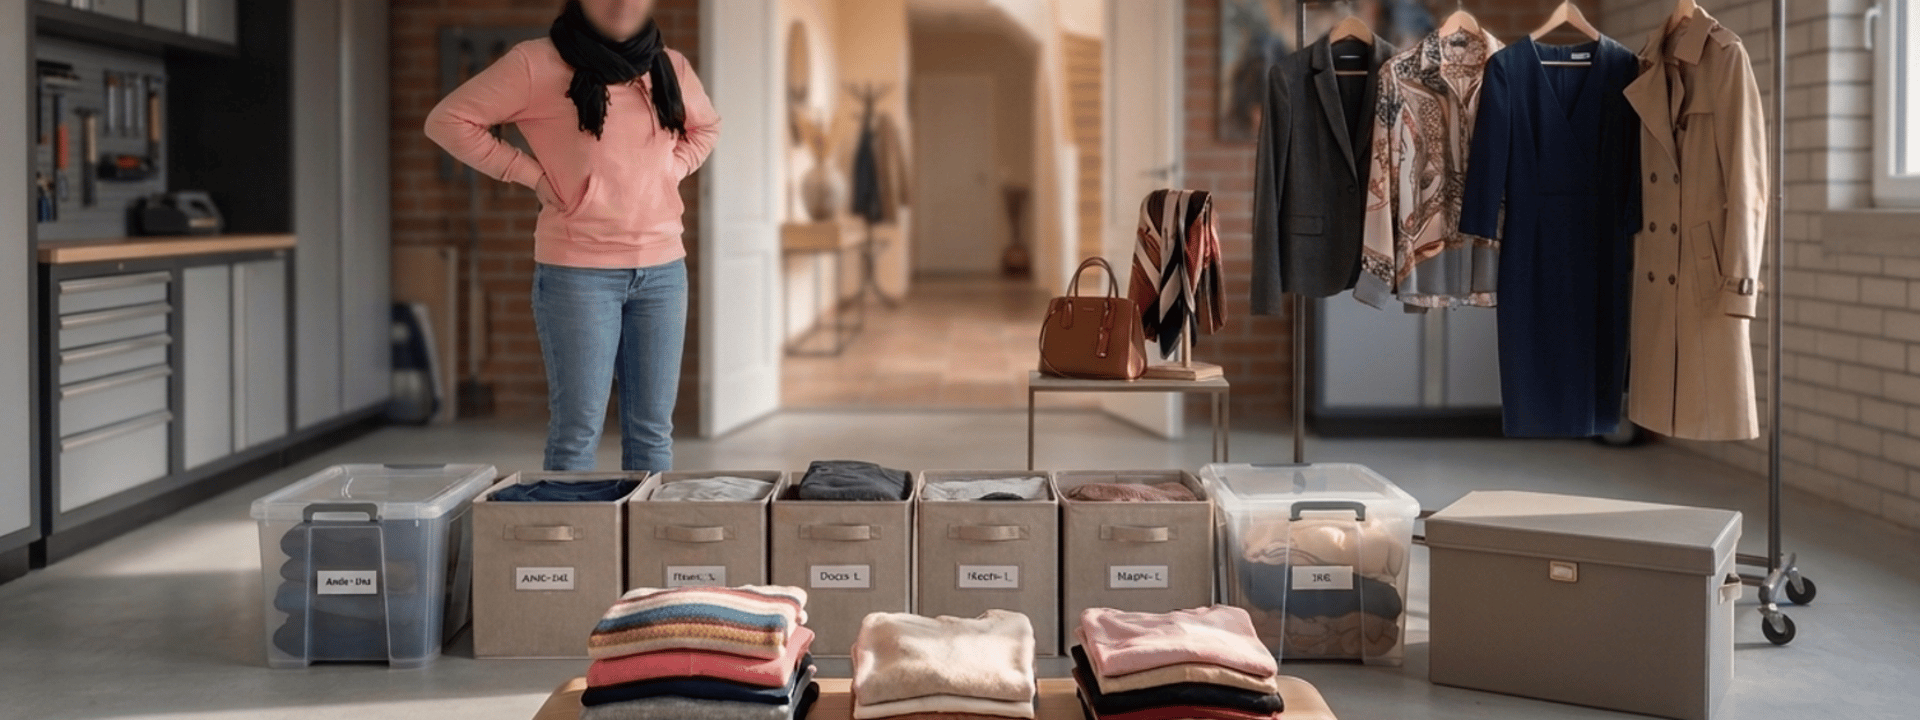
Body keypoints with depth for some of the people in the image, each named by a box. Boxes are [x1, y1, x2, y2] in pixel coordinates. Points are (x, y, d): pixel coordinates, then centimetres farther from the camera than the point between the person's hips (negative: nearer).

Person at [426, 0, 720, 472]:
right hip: (579, 272, -4)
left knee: (653, 429, 8)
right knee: (577, 431, -3)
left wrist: (672, 171, 9)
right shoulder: (538, 63, -7)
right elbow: (448, 119, -4)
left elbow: (706, 127, 27)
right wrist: (532, 175, -7)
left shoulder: (670, 67, 8)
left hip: (662, 269, 5)